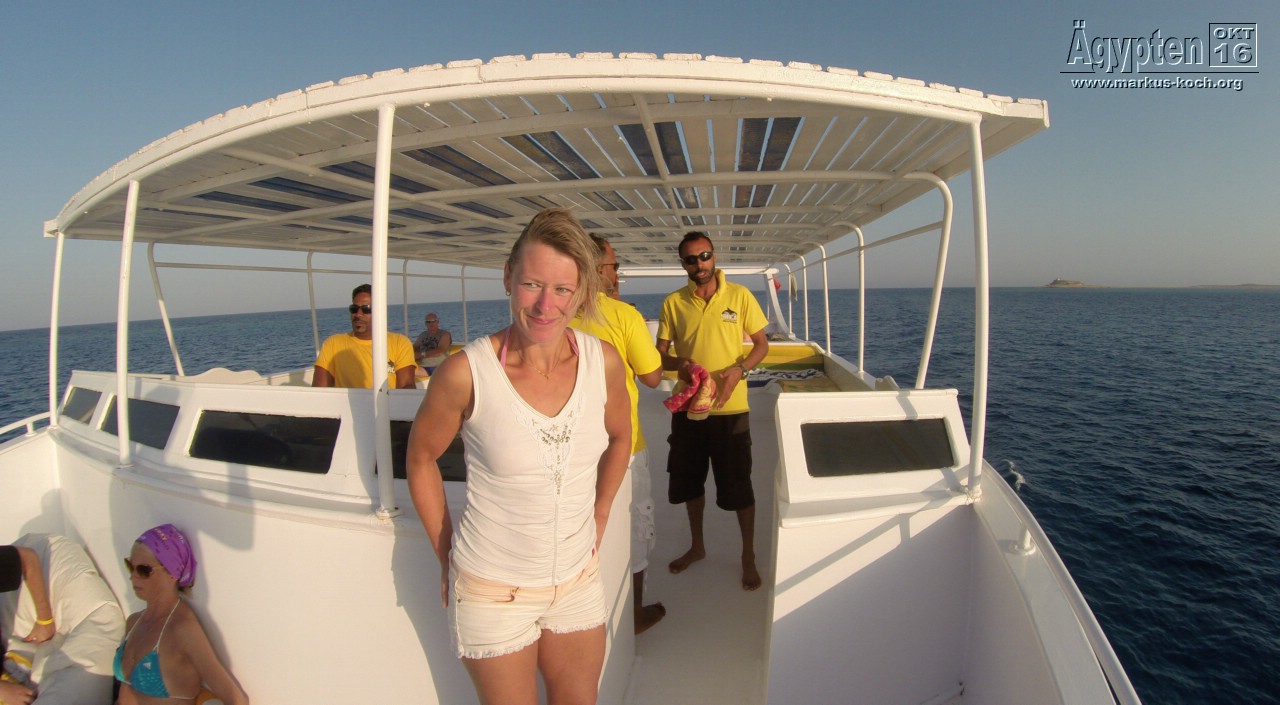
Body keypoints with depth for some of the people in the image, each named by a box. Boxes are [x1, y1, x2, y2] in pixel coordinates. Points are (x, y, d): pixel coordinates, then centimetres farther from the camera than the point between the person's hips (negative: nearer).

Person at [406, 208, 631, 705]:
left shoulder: (603, 362, -12)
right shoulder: (466, 372, -21)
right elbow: (421, 459, -4)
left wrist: (597, 522, 8)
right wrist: (447, 557, -1)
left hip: (577, 580, 4)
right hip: (492, 589, -3)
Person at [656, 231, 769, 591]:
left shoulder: (739, 295, -4)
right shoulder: (673, 302, 0)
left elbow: (762, 343, 2)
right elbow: (660, 355, 4)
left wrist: (739, 370, -17)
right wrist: (679, 363, -19)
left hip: (730, 408, -2)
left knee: (738, 487, 5)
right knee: (690, 481, 17)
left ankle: (749, 556, 27)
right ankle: (696, 546, 39)